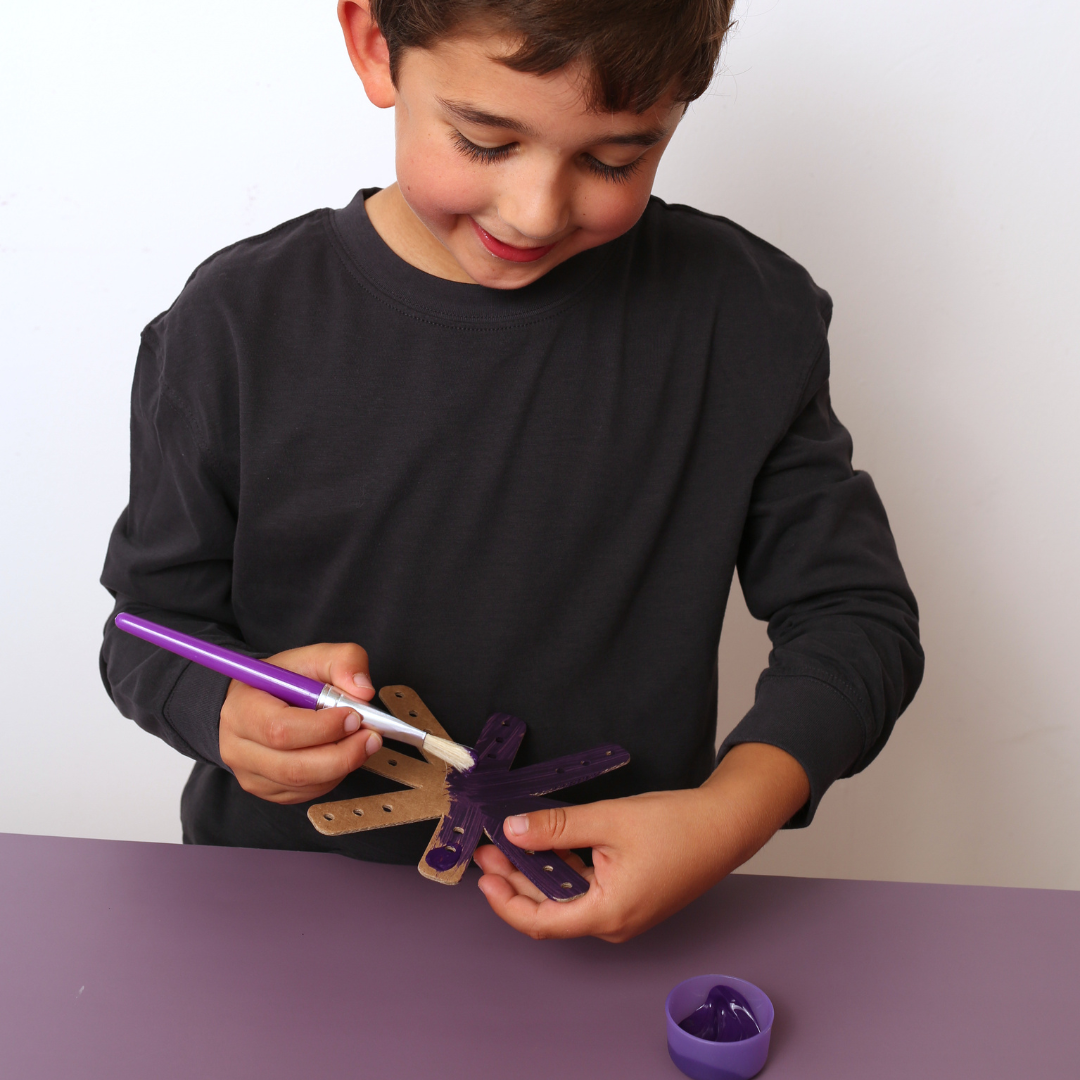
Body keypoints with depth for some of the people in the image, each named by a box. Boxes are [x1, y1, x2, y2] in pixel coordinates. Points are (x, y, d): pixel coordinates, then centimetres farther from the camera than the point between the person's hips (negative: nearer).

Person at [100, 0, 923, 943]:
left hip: (614, 928, 0)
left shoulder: (744, 316, -7)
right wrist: (230, 713, -19)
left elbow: (854, 614, -1)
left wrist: (735, 812, -18)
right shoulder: (236, 327, -7)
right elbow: (156, 625, 4)